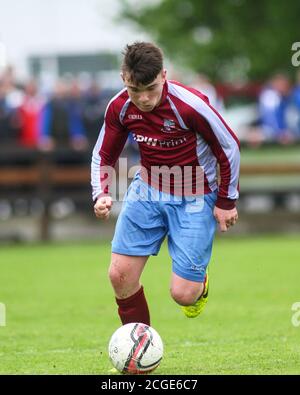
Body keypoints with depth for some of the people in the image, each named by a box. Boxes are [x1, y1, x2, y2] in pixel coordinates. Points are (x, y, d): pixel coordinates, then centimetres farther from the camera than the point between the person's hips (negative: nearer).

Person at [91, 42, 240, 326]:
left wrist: (226, 201, -3)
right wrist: (101, 195, -12)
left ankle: (199, 281, 30)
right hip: (146, 192, 4)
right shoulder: (119, 108, -11)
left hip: (193, 201, -4)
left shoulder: (190, 106, -26)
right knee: (120, 276, -5)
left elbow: (229, 147, -11)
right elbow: (103, 155, 6)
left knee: (183, 294, -10)